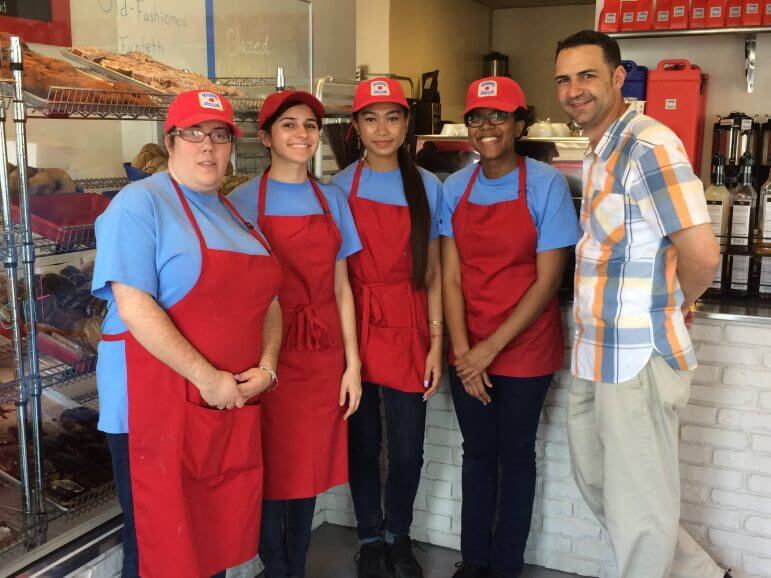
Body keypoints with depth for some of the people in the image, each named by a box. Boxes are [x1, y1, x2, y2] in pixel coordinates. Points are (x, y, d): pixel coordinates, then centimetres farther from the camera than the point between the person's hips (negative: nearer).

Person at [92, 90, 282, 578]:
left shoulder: (239, 213, 15)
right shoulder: (140, 204, -8)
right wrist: (209, 379, -19)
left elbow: (268, 300, 16)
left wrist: (267, 365, -1)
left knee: (222, 533, 16)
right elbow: (135, 307, -18)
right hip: (160, 408, -6)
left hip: (236, 407, 7)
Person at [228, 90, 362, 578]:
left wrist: (352, 363, 4)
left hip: (323, 354, 4)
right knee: (274, 469, 6)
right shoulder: (244, 202, -3)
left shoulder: (333, 200, 8)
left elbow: (341, 288, 8)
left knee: (310, 468, 12)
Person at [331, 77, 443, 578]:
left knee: (408, 450, 4)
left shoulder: (428, 187, 4)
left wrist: (436, 342, 0)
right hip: (357, 327, -1)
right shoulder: (340, 187, 1)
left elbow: (432, 273, 5)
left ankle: (399, 534, 31)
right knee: (364, 442, 10)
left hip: (408, 329, 1)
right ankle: (371, 537, 32)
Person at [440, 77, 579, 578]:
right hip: (468, 350, 3)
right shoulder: (456, 188, 1)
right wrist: (463, 351, -11)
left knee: (515, 455, 10)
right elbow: (451, 277, -1)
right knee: (478, 451, 14)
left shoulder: (546, 184, -10)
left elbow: (547, 280, -12)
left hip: (525, 347, -3)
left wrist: (492, 347, -15)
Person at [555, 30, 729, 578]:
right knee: (597, 484, 22)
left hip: (639, 359, -10)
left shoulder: (648, 146, -16)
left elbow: (702, 256, -20)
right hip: (596, 354, 10)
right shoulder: (599, 154, 13)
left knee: (637, 507, 6)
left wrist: (667, 309, -3)